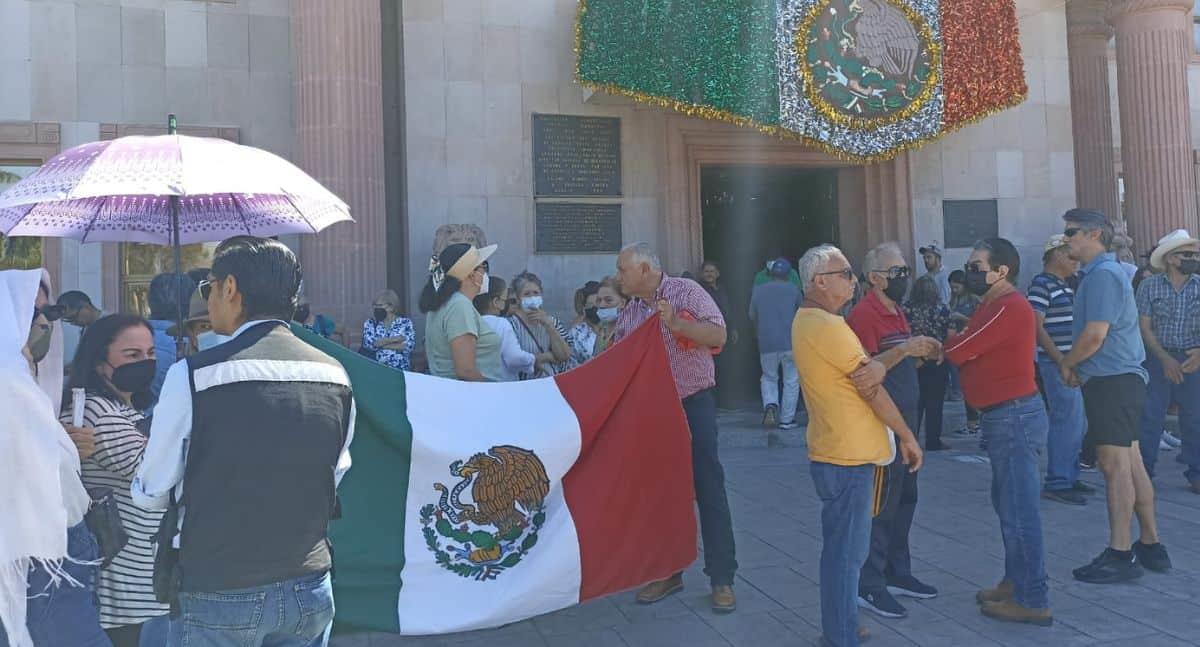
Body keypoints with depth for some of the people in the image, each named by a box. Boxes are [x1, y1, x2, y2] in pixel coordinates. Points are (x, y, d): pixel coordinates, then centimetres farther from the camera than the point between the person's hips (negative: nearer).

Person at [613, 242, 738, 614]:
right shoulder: (628, 314, 10)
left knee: (708, 490, -2)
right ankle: (668, 571, 23)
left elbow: (718, 336, -17)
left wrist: (675, 323, -28)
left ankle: (722, 577, 7)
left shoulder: (686, 292, -7)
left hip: (693, 403, -5)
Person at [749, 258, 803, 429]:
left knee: (769, 378, 17)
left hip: (767, 343, 1)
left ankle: (770, 405, -9)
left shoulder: (758, 290, 4)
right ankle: (786, 419, 9)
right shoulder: (793, 290, 3)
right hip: (790, 341, -1)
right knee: (791, 381, 9)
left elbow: (752, 316, 13)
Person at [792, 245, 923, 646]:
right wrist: (908, 435, -4)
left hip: (838, 453, 11)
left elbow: (869, 371, 9)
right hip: (848, 457, -11)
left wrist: (877, 366, -16)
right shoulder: (825, 326, -19)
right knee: (848, 553, -1)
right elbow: (870, 389, -14)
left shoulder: (810, 320, 13)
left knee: (841, 549, 19)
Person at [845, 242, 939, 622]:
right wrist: (903, 349, -29)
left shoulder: (897, 312, 16)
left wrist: (924, 353, 6)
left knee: (904, 499, 16)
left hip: (904, 420, 10)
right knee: (881, 504, -5)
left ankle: (898, 574, 29)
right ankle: (869, 586, 4)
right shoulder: (864, 314, -14)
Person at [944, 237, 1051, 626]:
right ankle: (1015, 583, 30)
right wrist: (956, 340, -6)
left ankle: (1034, 601, 3)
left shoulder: (1009, 306, -18)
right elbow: (969, 348, 12)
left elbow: (959, 350, -20)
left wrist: (950, 340, 0)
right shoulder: (995, 305, 17)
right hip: (1004, 416, 11)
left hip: (1014, 416, -11)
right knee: (1008, 504, 18)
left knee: (1019, 510, -5)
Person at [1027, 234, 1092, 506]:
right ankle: (1057, 483, -1)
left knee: (1078, 424, 14)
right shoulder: (1041, 284, -10)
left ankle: (1069, 476, 25)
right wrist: (1061, 360, -20)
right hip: (1057, 363, -9)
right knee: (1067, 422, -8)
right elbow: (1036, 327, -17)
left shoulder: (1065, 286, 18)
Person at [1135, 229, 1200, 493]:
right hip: (1158, 358, -1)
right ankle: (1143, 471, 11)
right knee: (1149, 417, 2)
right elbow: (1145, 327, -4)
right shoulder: (1149, 286, -2)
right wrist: (1165, 359, -11)